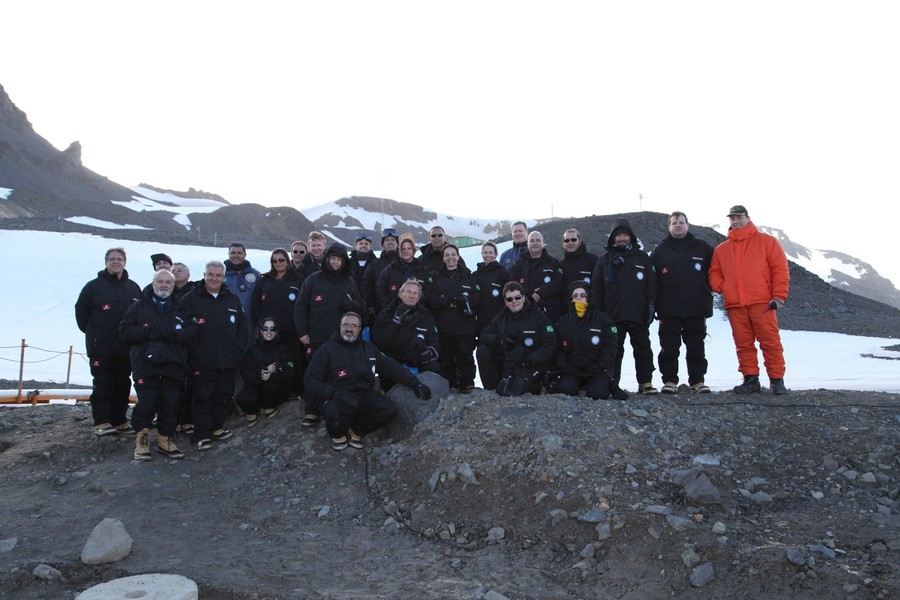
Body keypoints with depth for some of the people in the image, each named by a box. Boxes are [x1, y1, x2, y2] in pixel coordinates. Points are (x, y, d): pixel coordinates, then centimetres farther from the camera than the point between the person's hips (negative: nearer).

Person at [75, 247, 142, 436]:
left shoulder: (133, 287, 8)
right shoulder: (94, 286, -2)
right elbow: (80, 311, 4)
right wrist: (91, 332, 6)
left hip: (126, 348, 4)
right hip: (101, 348, -4)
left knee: (122, 385, 9)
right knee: (102, 386, -1)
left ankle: (119, 420, 18)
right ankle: (102, 422, 6)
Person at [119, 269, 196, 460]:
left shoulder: (181, 310, 14)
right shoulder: (139, 307, 11)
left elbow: (191, 333, -1)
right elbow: (125, 330, -1)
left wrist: (169, 333, -16)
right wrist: (150, 332, -14)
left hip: (173, 366, 2)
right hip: (146, 365, -1)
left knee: (170, 406, 5)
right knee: (146, 405, -3)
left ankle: (166, 440, 18)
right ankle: (142, 439, 14)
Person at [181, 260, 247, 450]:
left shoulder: (233, 300, 12)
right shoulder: (191, 299, -1)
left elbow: (242, 325, 17)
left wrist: (239, 347, 7)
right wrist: (190, 350, -10)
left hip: (228, 361, 4)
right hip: (202, 362, -4)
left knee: (223, 395, 11)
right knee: (203, 397, -1)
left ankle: (216, 427, 26)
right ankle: (201, 436, 6)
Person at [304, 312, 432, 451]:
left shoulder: (368, 348, 14)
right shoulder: (327, 350, 0)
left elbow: (391, 367, 10)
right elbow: (311, 382, -6)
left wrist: (415, 383, -2)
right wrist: (335, 393, -22)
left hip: (364, 396, 4)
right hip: (337, 398, -4)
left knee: (389, 409, -24)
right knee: (336, 414, -38)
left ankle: (356, 431, 4)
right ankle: (339, 434, 0)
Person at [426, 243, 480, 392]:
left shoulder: (468, 276, 11)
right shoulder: (435, 277, 12)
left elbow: (477, 298, 0)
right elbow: (431, 300, 1)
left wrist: (454, 300, -12)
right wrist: (448, 302, -14)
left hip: (465, 325, 0)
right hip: (444, 326, 1)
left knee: (465, 356, -6)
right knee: (446, 358, 0)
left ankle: (467, 385, 0)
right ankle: (449, 387, 9)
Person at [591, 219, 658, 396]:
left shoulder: (642, 258, 10)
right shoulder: (605, 259, 10)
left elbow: (651, 284, 7)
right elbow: (596, 287, 7)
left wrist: (651, 306, -3)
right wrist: (597, 312, -1)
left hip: (638, 314, 0)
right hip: (613, 315, 0)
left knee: (643, 348, 4)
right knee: (614, 350, 2)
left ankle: (645, 383, 11)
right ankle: (613, 384, 6)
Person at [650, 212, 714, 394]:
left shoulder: (703, 248, 10)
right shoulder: (659, 251, 9)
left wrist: (707, 304, 3)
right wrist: (656, 305, -5)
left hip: (696, 309, 0)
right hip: (669, 310, 0)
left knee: (696, 347, 5)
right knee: (669, 348, 1)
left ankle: (697, 381, 13)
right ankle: (669, 381, 8)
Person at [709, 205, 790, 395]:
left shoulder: (766, 241, 9)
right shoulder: (721, 249, 19)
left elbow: (780, 269, 3)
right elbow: (714, 273, 21)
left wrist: (779, 296, -5)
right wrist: (720, 287, -2)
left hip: (762, 303, -3)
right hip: (734, 305, 3)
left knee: (770, 342, -4)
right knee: (743, 344, 3)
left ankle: (777, 380, 4)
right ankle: (750, 379, 9)